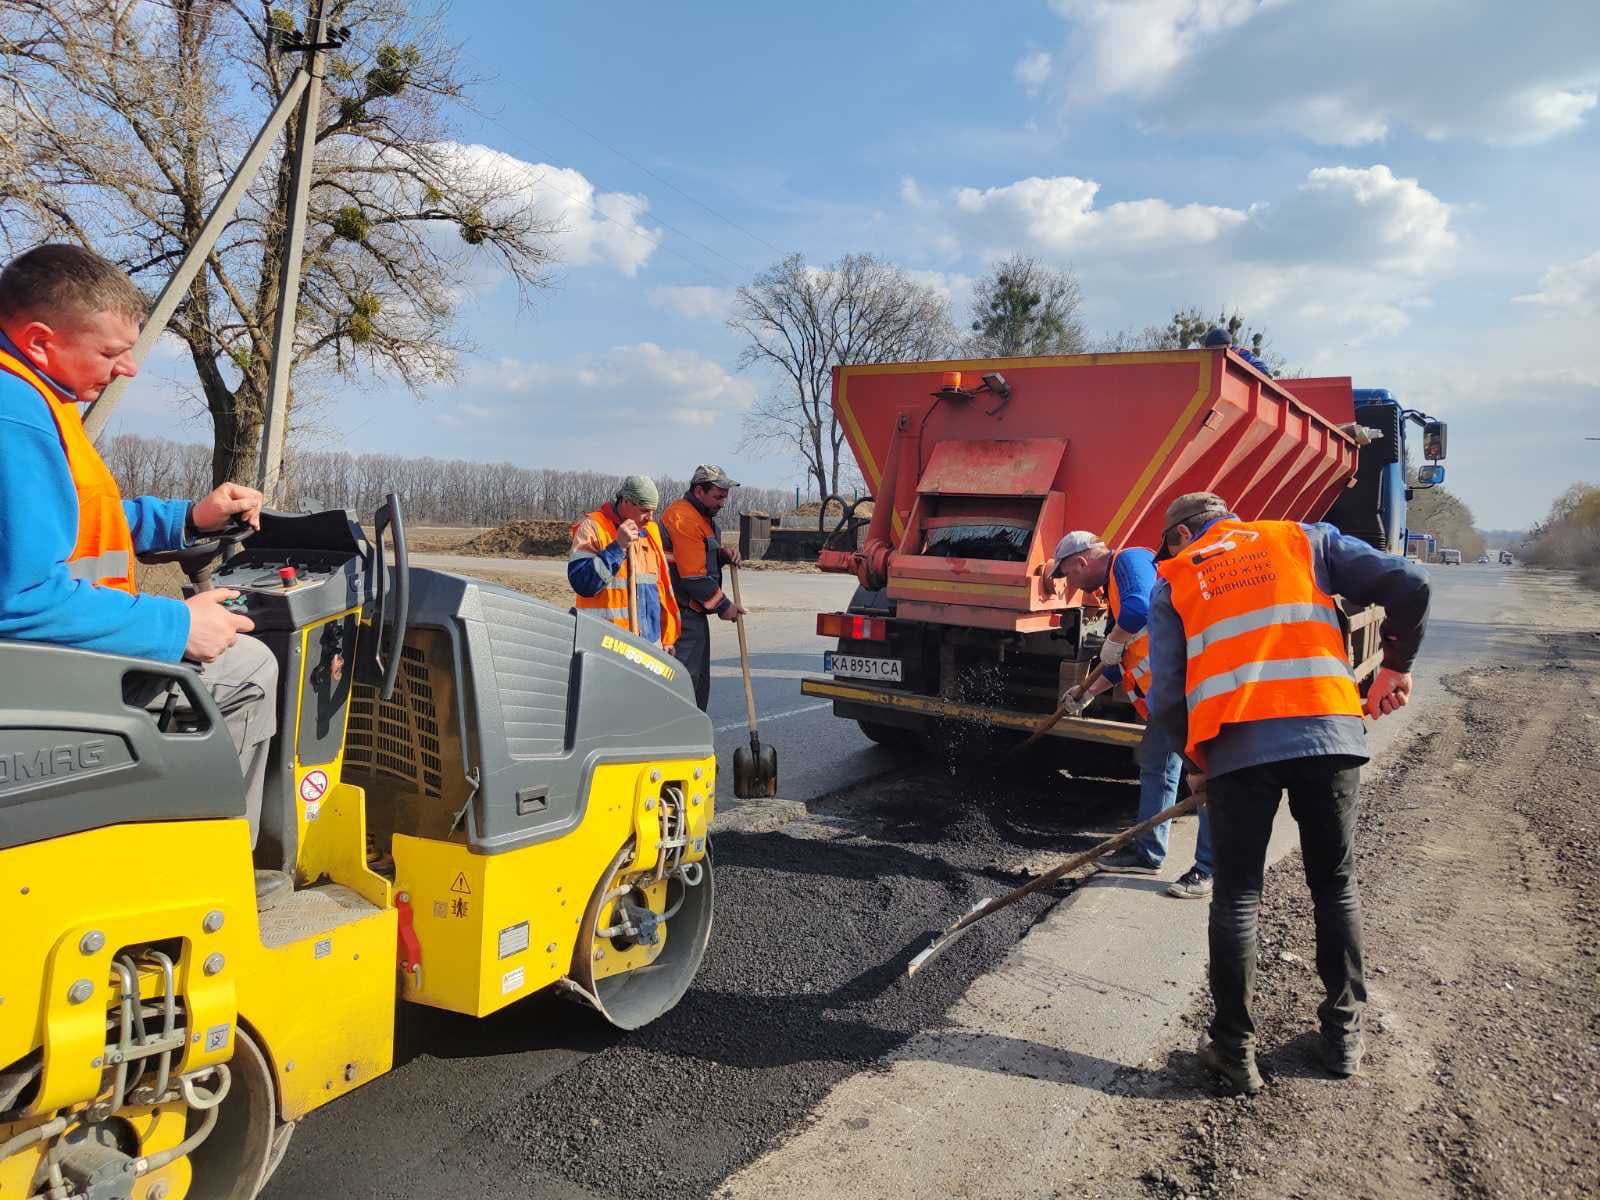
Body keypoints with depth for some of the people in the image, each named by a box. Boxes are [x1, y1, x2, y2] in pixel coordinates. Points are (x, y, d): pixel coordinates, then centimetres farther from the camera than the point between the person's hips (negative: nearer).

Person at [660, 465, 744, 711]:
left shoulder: (702, 516, 17)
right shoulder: (684, 518, -17)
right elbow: (694, 576, -21)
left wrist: (722, 555, 5)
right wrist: (723, 605, -11)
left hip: (693, 612, 11)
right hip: (682, 613, -11)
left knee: (700, 679, 17)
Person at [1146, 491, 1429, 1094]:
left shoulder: (1172, 580, 15)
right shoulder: (1303, 540, 18)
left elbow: (1166, 696, 6)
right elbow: (1408, 585, 6)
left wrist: (1197, 761, 21)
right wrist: (1396, 666, 18)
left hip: (1235, 744, -1)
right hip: (1327, 730, 1)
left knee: (1236, 897, 10)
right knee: (1335, 886, 18)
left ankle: (1234, 1048, 17)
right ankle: (1344, 1034, 30)